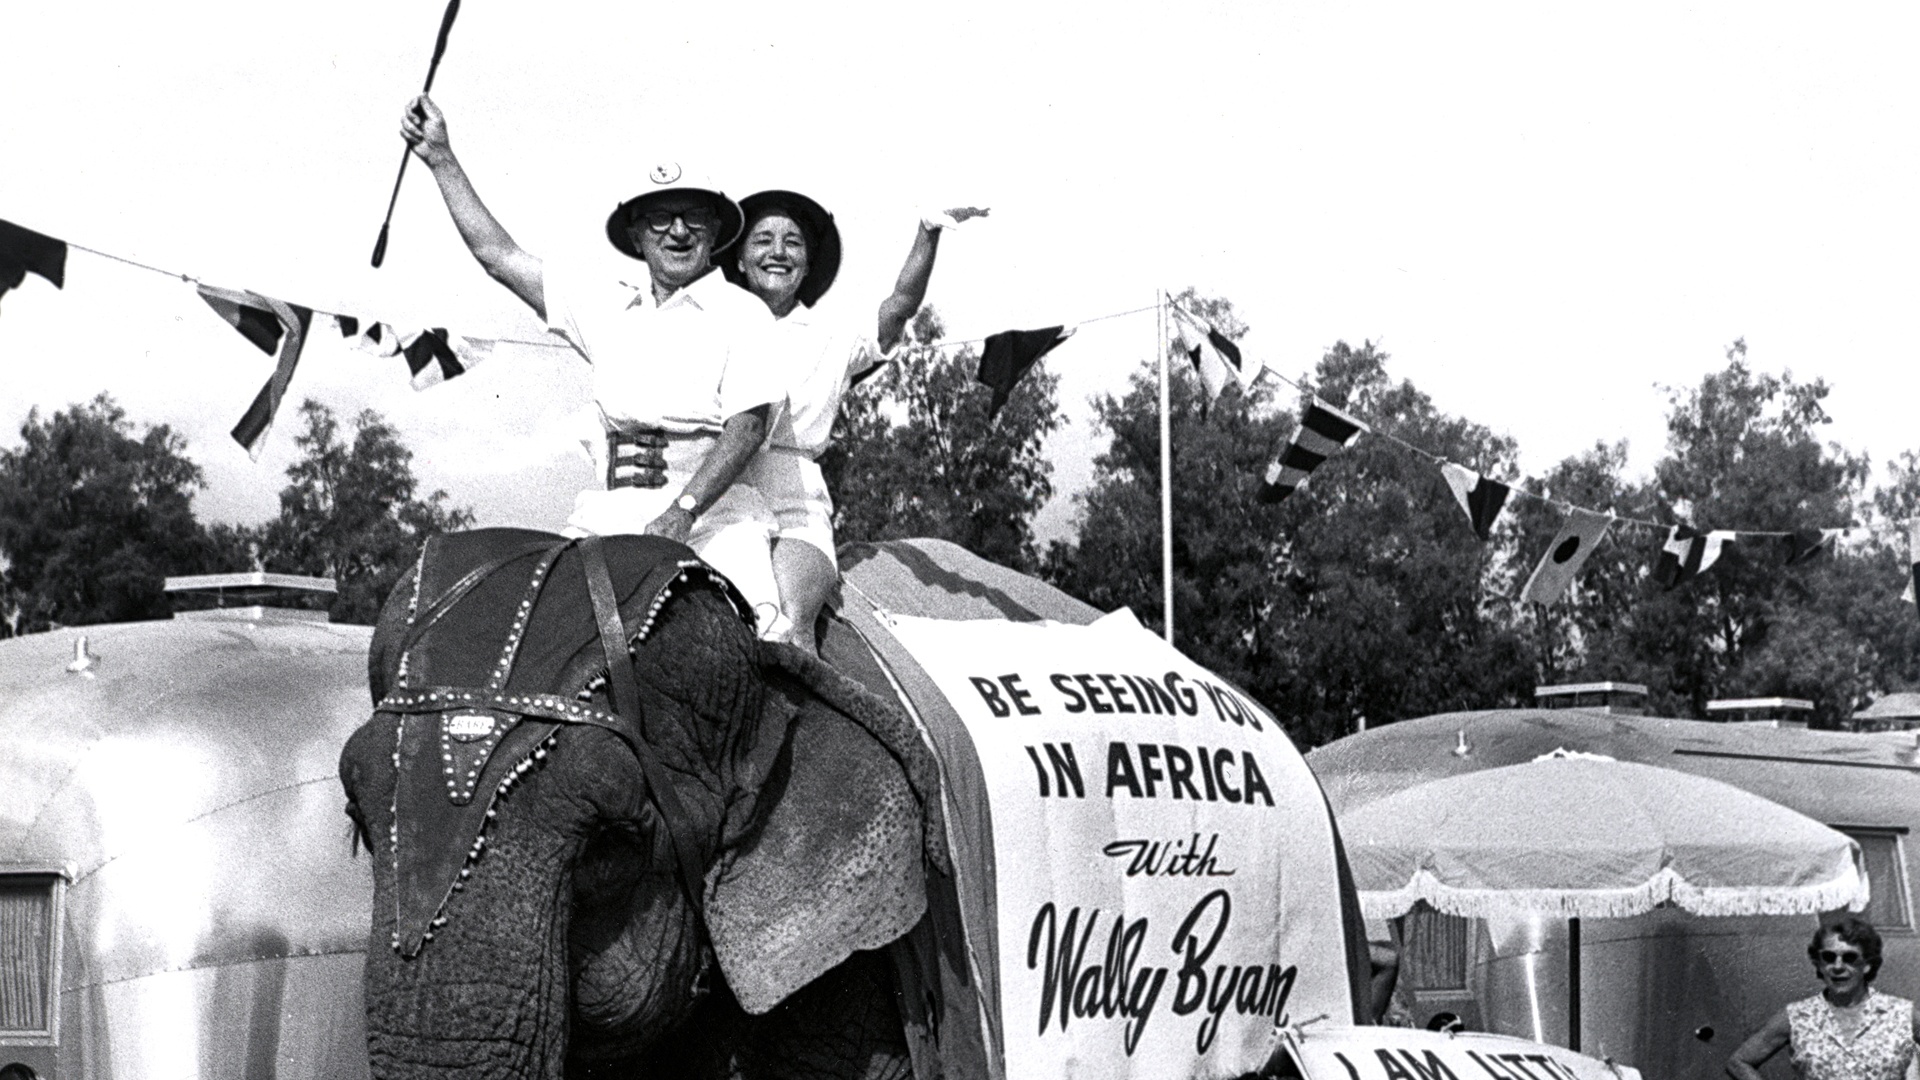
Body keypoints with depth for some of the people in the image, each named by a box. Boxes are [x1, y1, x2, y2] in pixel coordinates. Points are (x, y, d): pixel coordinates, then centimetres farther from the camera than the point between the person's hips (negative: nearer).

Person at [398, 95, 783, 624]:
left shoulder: (742, 313, 4)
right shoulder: (607, 310, 18)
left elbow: (748, 426, -7)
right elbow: (497, 254, 23)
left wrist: (683, 512, -20)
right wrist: (441, 159, 23)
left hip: (711, 510, -4)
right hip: (609, 515, 4)